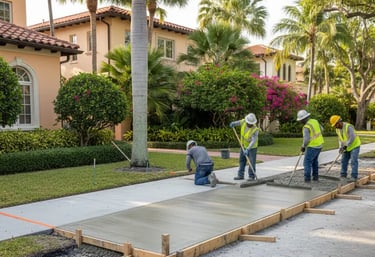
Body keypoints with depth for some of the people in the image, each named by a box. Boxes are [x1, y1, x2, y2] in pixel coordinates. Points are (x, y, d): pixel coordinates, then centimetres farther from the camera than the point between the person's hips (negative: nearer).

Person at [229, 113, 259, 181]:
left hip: (252, 147, -6)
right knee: (241, 160, 10)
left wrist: (248, 149, -42)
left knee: (252, 162, -4)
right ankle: (240, 175, 18)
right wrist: (233, 123, -12)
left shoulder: (255, 129, -29)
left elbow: (253, 141, -34)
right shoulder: (243, 122, -13)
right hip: (244, 146, 6)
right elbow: (238, 122, 10)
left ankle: (252, 176, 6)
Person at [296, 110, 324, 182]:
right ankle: (315, 176, 24)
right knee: (314, 160, 22)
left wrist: (303, 146, -10)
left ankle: (307, 178, -3)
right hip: (319, 145, 8)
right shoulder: (315, 121, 3)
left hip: (312, 146, -8)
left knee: (307, 162, 0)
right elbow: (321, 129, 20)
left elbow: (306, 140, -27)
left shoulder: (306, 127, -23)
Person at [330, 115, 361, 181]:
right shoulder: (337, 129, -1)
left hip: (354, 146, -8)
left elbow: (352, 138, -33)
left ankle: (354, 177, -9)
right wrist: (341, 147, -8)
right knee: (344, 161, 7)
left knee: (353, 161, -12)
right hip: (347, 148, 8)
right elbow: (340, 139, 6)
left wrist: (345, 146, -32)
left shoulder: (348, 127, -27)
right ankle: (343, 175, 15)